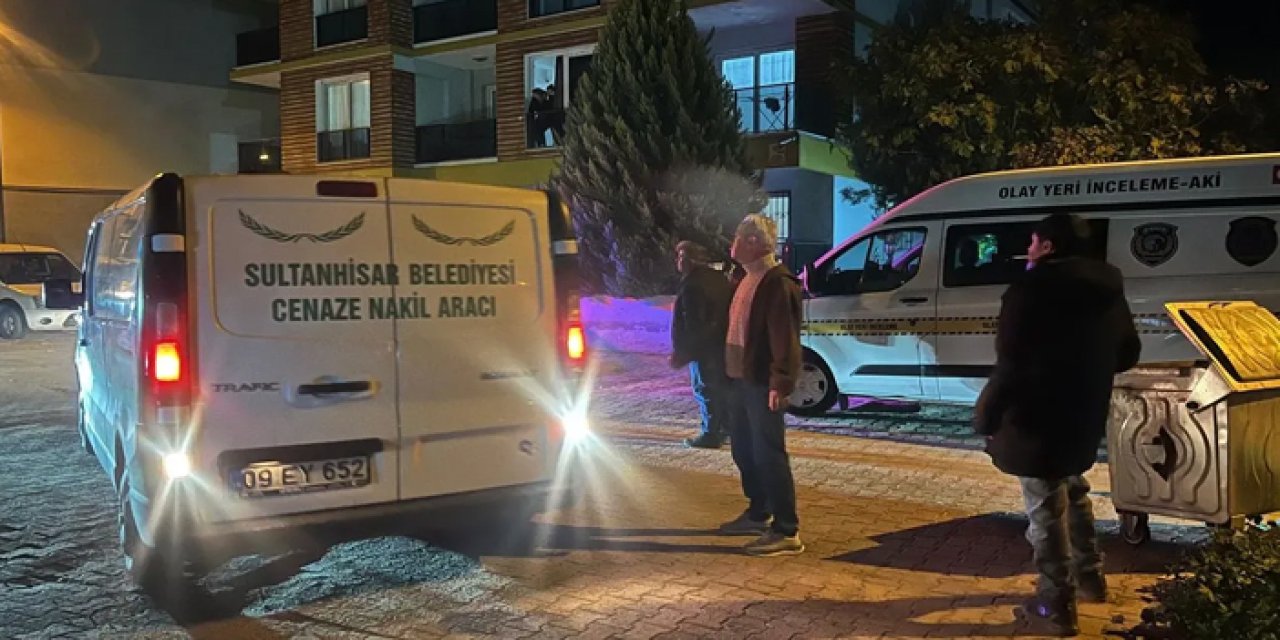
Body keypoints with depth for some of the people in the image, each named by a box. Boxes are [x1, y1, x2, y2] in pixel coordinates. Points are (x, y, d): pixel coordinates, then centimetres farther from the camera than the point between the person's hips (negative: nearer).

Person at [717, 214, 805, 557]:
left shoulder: (778, 283, -16)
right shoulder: (748, 279, 16)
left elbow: (785, 338, -22)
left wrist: (781, 383, -26)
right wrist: (731, 371, 21)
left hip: (763, 383, -10)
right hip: (742, 379, 10)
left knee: (768, 454, -7)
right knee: (744, 448, 18)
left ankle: (786, 532, 0)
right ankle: (758, 513, 34)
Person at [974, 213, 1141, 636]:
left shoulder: (1032, 290, -18)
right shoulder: (1107, 290, 8)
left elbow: (1011, 365, -23)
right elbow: (1127, 354, 18)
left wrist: (985, 415, -12)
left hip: (1038, 420, -8)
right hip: (1083, 416, 8)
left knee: (1046, 510, 1)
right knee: (1073, 493, 27)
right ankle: (1089, 578, 40)